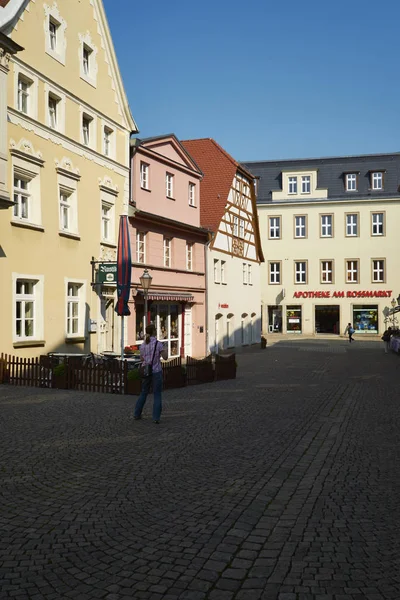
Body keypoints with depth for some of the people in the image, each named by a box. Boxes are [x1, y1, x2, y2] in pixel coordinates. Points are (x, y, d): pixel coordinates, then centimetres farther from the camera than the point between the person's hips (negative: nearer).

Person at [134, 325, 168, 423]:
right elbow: (165, 357, -8)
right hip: (156, 371, -4)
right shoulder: (158, 343, -12)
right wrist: (166, 350, 13)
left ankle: (137, 414, 21)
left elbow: (142, 359, 12)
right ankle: (156, 417, -3)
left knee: (144, 393, 19)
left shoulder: (143, 345, 2)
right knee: (157, 395, 4)